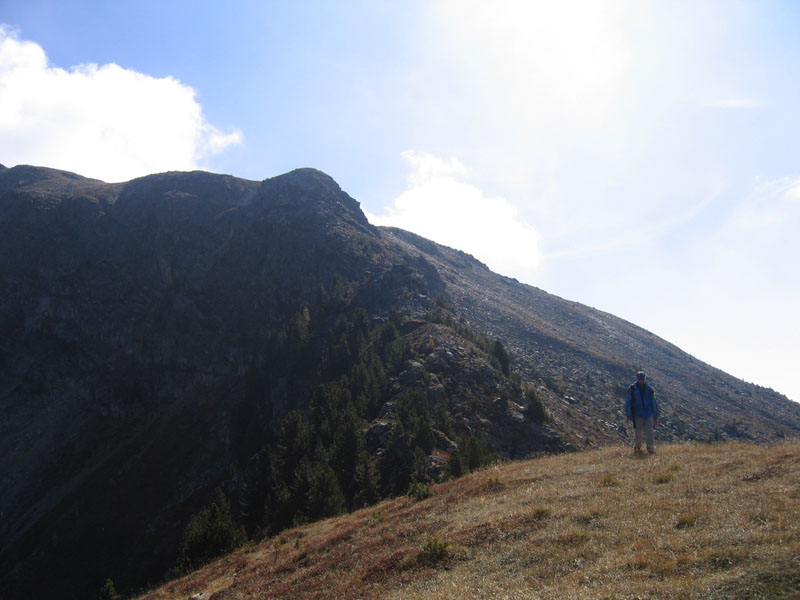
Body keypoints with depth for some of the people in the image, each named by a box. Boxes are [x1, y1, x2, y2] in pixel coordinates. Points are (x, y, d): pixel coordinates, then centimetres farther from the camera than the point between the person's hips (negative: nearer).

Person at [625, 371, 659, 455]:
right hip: (637, 416, -1)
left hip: (648, 416, 1)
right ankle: (637, 449, 23)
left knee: (650, 433, -8)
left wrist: (655, 417, 10)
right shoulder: (632, 389, -1)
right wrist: (629, 415, -6)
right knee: (637, 434, 7)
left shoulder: (649, 389, 5)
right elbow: (628, 403, 0)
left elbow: (654, 403, 11)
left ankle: (651, 449, -2)